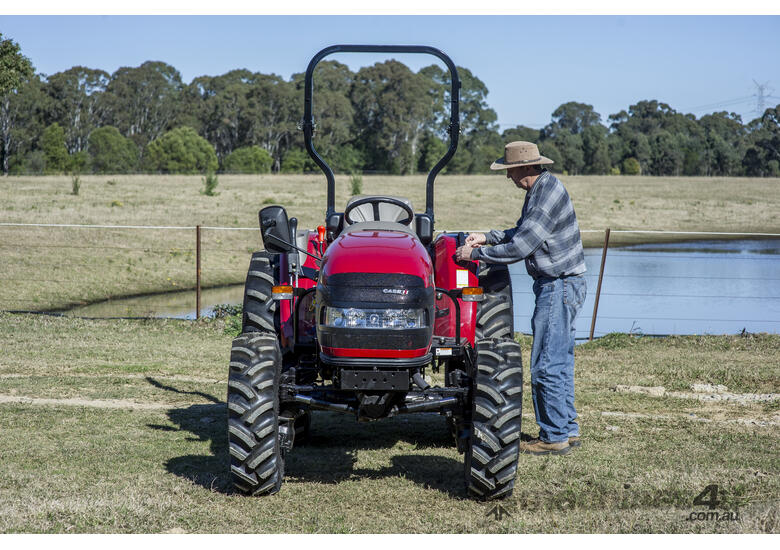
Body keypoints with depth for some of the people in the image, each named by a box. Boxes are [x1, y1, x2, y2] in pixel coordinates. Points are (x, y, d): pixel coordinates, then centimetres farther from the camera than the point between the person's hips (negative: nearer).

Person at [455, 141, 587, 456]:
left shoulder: (547, 194, -20)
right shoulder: (540, 190, 13)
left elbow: (519, 247, -23)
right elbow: (521, 233, 26)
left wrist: (475, 254, -13)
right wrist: (488, 238, 16)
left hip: (559, 285, -11)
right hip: (558, 286, 11)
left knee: (547, 365, -7)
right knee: (559, 362, 15)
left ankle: (554, 437, -1)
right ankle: (567, 429, 21)